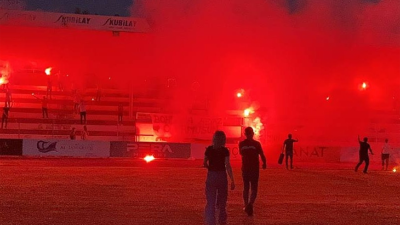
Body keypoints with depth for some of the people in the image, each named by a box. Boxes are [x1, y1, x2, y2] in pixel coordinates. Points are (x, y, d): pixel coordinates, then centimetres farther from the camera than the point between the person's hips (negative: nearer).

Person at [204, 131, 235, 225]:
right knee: (222, 200, 18)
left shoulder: (209, 149, -1)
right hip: (222, 176, -1)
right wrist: (232, 180, -9)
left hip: (211, 176, 1)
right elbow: (227, 166, -12)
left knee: (210, 201, 1)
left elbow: (205, 163, 5)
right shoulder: (225, 151, -8)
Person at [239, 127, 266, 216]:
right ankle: (250, 203, -23)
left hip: (245, 169, 3)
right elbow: (262, 155, -8)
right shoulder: (256, 144, -10)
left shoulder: (241, 144, -1)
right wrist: (264, 164, 10)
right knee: (254, 188, 1)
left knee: (246, 188, 16)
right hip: (254, 169, -3)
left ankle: (246, 206, 21)